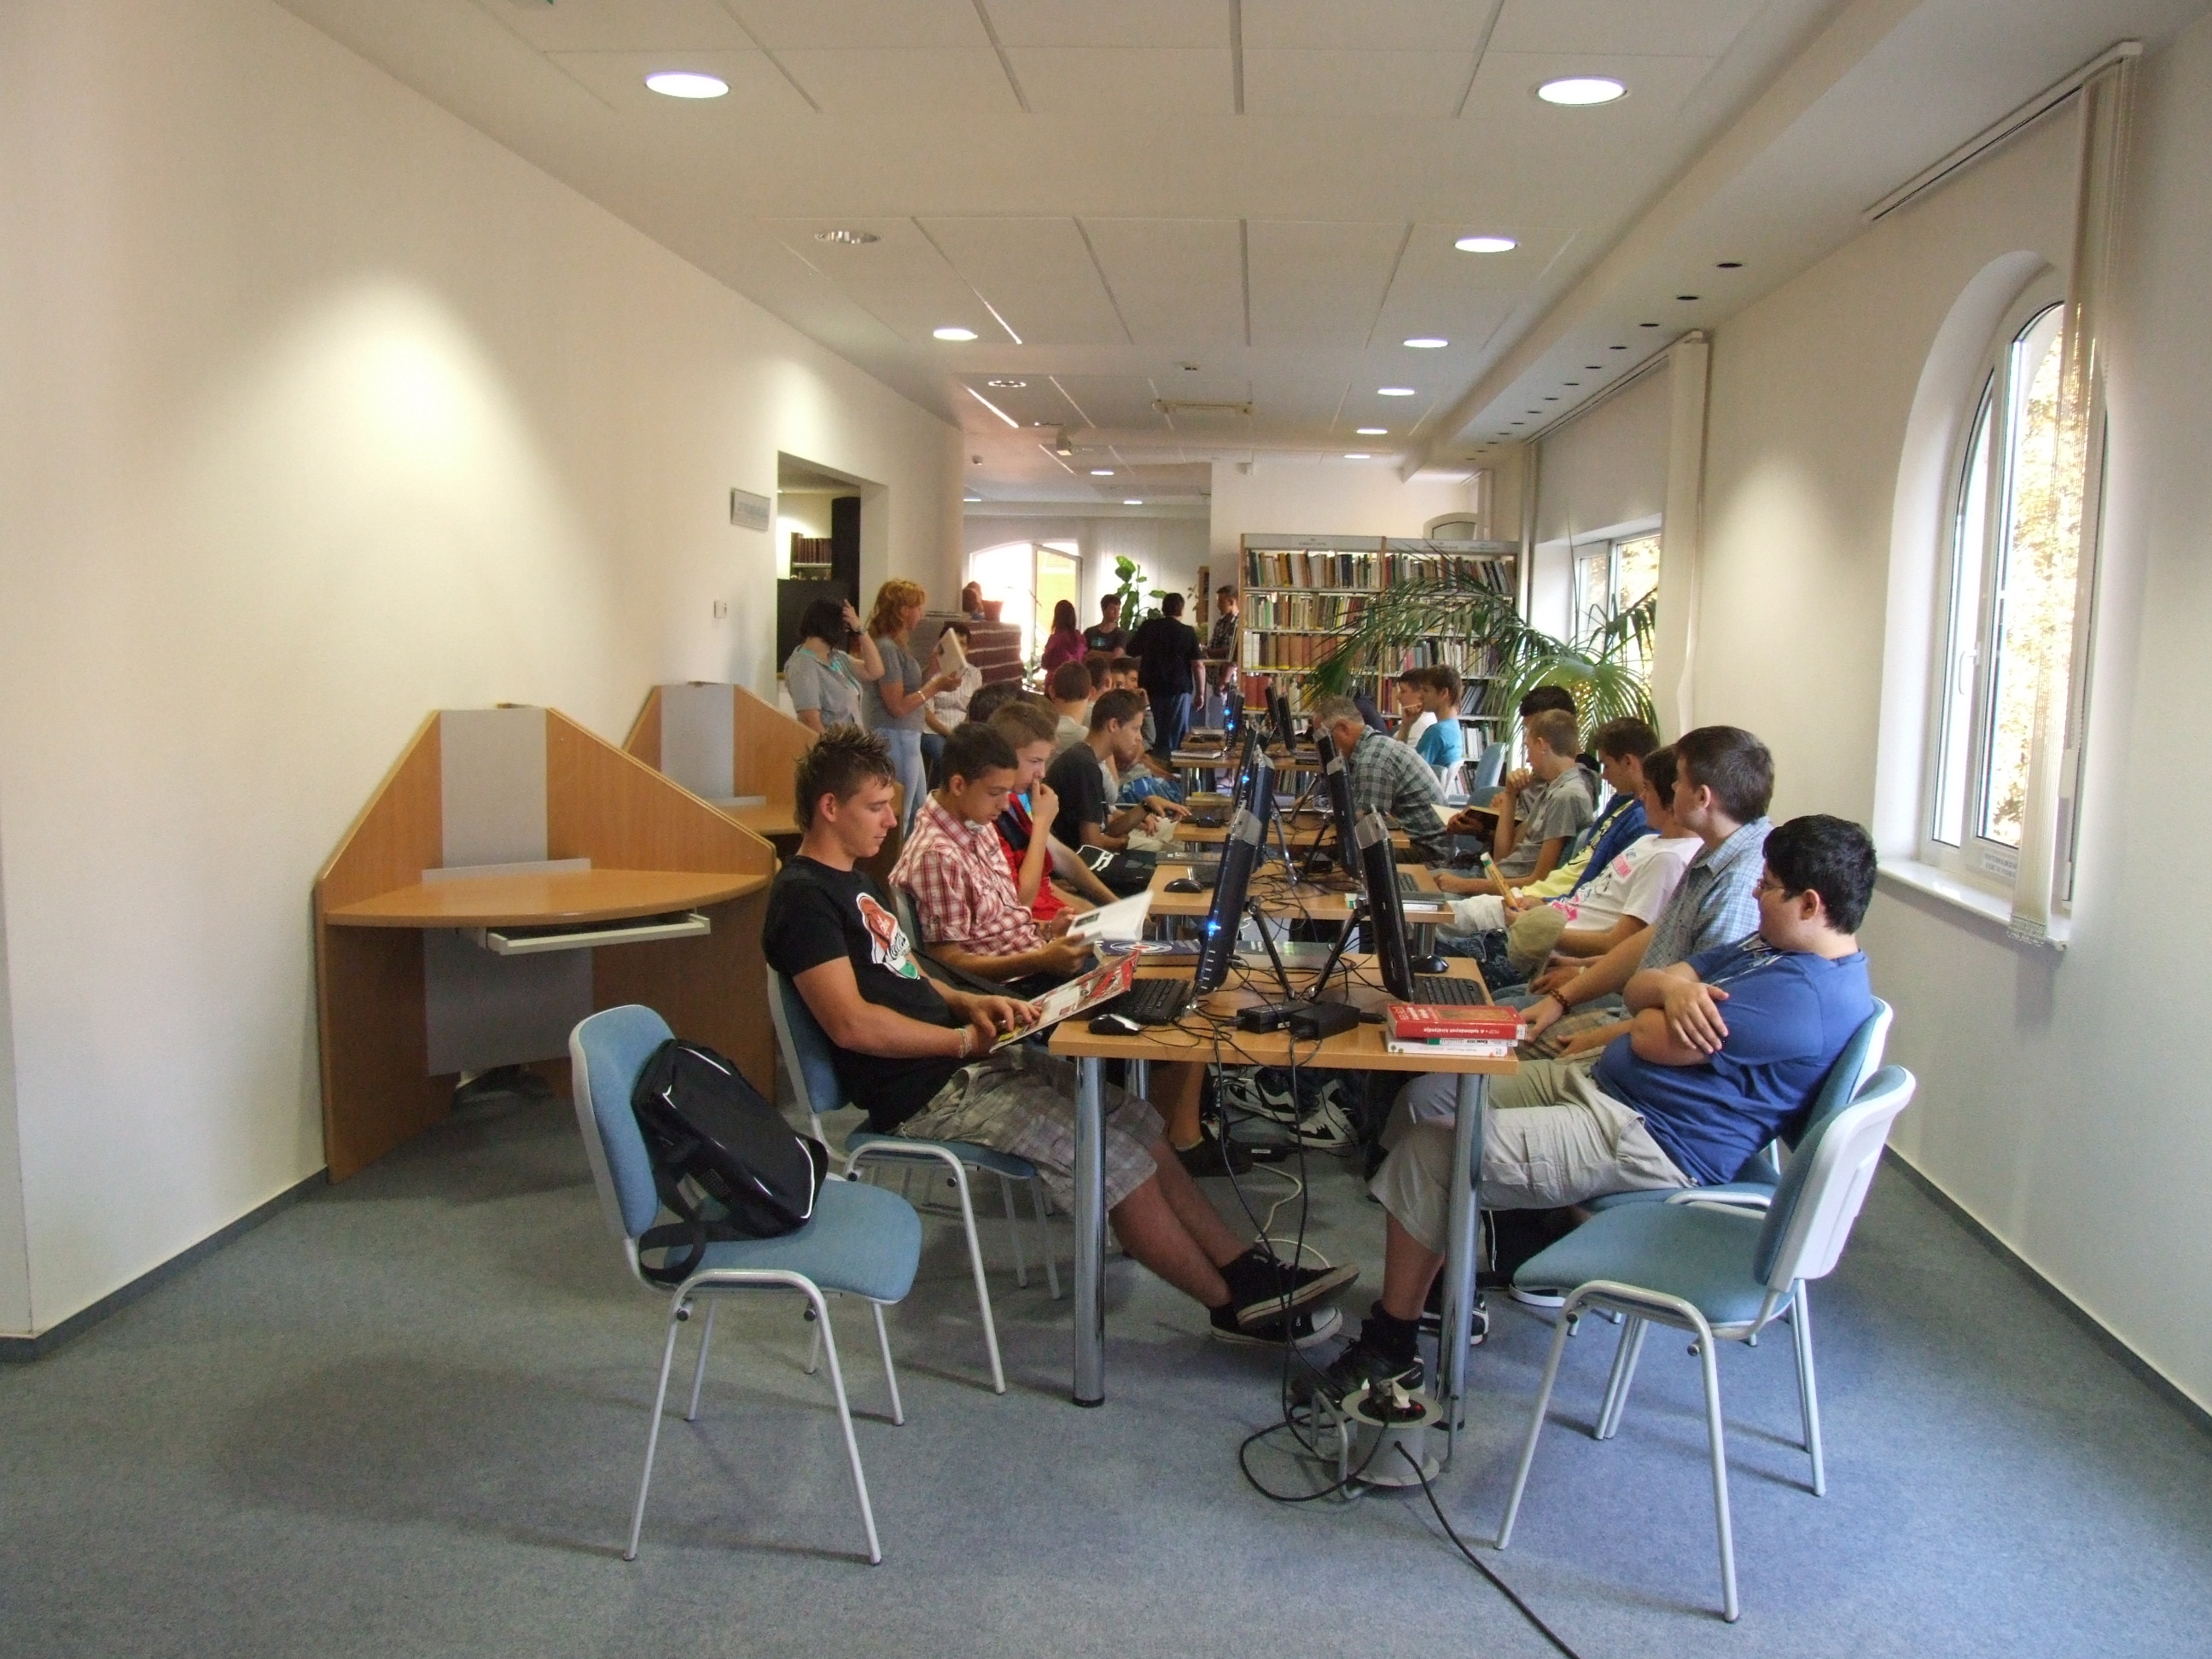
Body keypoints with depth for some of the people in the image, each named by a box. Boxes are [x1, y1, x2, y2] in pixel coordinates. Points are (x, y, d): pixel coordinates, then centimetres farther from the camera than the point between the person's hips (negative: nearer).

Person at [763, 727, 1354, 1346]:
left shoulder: (857, 881, 16)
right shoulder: (804, 897, -15)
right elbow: (851, 1023, -24)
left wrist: (969, 1004, 3)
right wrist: (964, 1038, -15)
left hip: (963, 1060, 10)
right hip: (923, 1094, -10)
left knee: (1136, 1122, 2)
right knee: (1117, 1155, -14)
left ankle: (1246, 1267, 8)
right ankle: (1234, 1305, 1)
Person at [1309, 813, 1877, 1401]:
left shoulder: (1806, 995, -22)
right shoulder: (1773, 946, 12)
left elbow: (1650, 1039, -23)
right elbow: (1638, 989, 8)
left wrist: (1675, 996, -1)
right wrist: (1676, 985, -15)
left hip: (1649, 1141, -11)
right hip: (1601, 1083, 11)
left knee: (1428, 1148, -14)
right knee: (1429, 1094, 4)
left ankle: (1391, 1347, 0)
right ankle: (1438, 1278, 11)